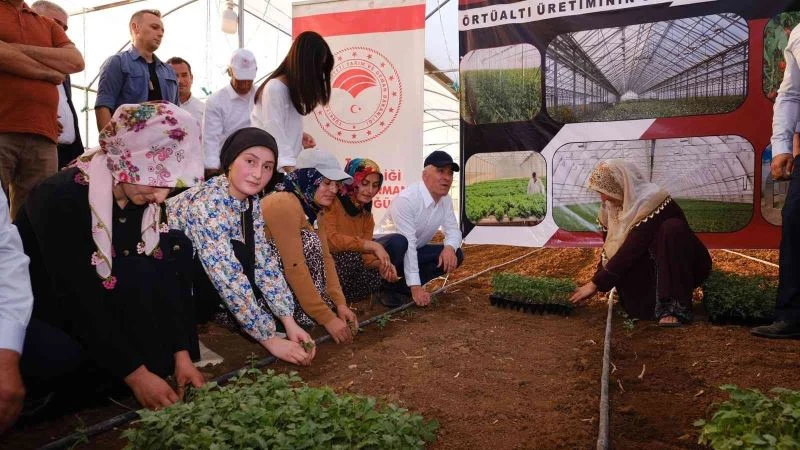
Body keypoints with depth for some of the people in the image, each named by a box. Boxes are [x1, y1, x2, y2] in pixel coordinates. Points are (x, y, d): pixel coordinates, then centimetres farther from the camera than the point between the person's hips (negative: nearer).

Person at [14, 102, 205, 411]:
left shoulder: (146, 199, -10)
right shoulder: (60, 197, -29)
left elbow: (162, 278, -11)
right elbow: (78, 298, -31)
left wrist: (180, 354, -17)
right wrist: (135, 374, -31)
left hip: (104, 297, 6)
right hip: (36, 311, -6)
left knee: (177, 246, -13)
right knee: (63, 357, -38)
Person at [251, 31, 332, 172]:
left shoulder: (293, 88, 10)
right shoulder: (275, 88, -17)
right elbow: (275, 133, -22)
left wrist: (299, 135, 2)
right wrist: (290, 170, -28)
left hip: (285, 160, 8)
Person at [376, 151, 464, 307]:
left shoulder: (446, 200, -4)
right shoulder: (406, 199, -28)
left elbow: (453, 230, 2)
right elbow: (408, 244, -31)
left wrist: (450, 247, -25)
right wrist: (416, 287, -33)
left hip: (414, 252, 8)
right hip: (386, 249, -7)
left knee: (455, 255, -9)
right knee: (399, 242, -39)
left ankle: (400, 287, -7)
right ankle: (384, 285, -11)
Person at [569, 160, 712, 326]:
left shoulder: (651, 203, -27)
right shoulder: (614, 206, -3)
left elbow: (630, 251, -30)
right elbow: (610, 246, 4)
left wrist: (596, 284, -28)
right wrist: (599, 278, -6)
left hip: (688, 266, -5)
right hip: (654, 267, 5)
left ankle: (675, 307, -33)